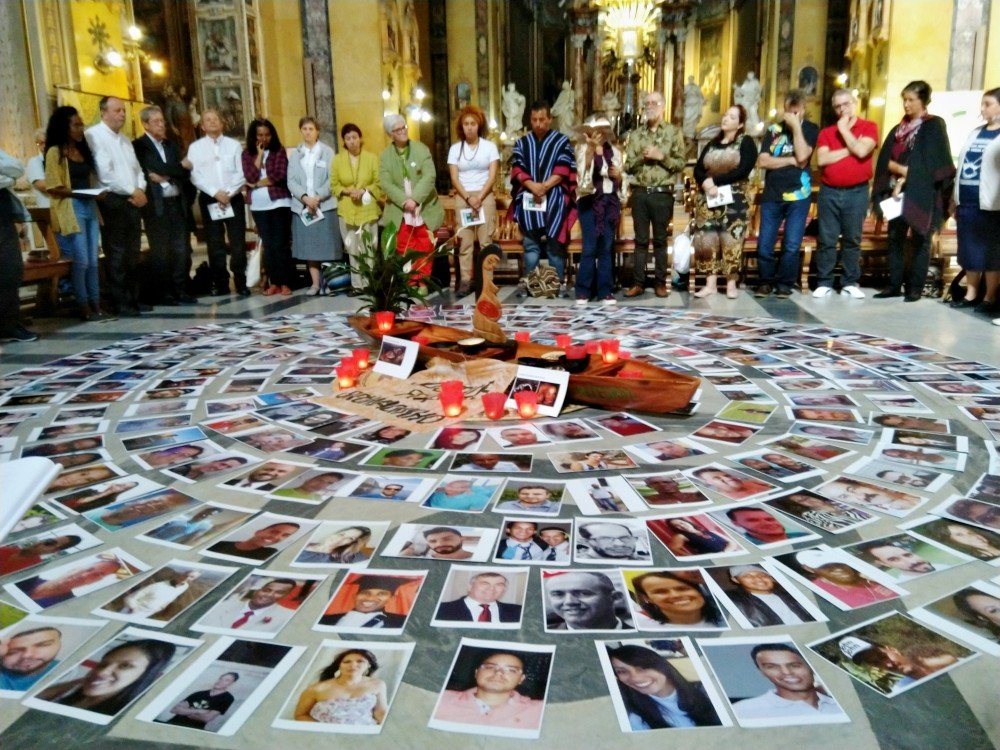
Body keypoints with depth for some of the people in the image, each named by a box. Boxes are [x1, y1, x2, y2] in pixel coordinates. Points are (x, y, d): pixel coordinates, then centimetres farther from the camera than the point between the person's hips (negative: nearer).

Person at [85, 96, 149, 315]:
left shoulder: (124, 139, 21)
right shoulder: (94, 135, -6)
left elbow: (136, 168, 19)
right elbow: (104, 172, -15)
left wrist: (140, 189, -1)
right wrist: (132, 191, -11)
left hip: (132, 201, 8)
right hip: (112, 201, -8)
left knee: (132, 254, 8)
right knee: (117, 255, -7)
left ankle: (132, 299, 14)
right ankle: (119, 303, -2)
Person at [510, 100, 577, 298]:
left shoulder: (562, 141, 7)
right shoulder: (522, 142, 14)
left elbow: (563, 170, -3)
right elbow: (517, 169, 4)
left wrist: (544, 187, -16)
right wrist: (533, 186, -13)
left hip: (554, 199, -2)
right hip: (529, 198, 2)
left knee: (554, 242, -3)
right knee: (530, 243, 1)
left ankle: (559, 282, 2)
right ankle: (527, 282, 4)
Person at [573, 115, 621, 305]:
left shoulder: (614, 151, 13)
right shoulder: (583, 149, 1)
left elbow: (620, 181, 18)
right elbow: (584, 174, -17)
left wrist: (619, 175, -4)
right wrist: (592, 148, -20)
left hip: (610, 201, 4)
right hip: (589, 201, -4)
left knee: (606, 248, 3)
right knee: (590, 248, -7)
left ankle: (605, 290, 7)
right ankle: (583, 290, 1)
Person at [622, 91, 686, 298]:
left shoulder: (673, 132, 3)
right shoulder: (636, 134, 11)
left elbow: (681, 163, -2)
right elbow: (628, 166, 7)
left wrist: (661, 156, -14)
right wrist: (642, 157, -10)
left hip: (662, 194, -2)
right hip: (640, 193, 2)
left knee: (660, 240, 4)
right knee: (641, 240, 5)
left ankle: (660, 283, 11)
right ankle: (638, 282, 9)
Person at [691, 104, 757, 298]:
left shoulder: (746, 142, 2)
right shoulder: (711, 144, 16)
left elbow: (744, 170, -12)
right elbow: (698, 170, 7)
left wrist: (715, 180, -16)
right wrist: (706, 183, -15)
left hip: (733, 199, -4)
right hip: (708, 199, 4)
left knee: (731, 240, -6)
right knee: (707, 240, -1)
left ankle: (731, 284, 0)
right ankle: (710, 284, 2)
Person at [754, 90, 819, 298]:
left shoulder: (811, 129, 6)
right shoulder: (774, 130, 9)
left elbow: (802, 156, -12)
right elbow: (762, 161, -2)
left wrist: (796, 126, -8)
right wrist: (791, 160, -7)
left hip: (798, 196, -1)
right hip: (772, 195, 1)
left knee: (791, 245, -4)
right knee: (764, 244, -2)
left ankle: (784, 283, 11)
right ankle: (766, 281, 15)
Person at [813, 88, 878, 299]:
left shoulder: (869, 127, 3)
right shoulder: (826, 132, 9)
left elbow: (862, 151, -15)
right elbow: (821, 159, -6)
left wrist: (844, 129, -5)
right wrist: (849, 149, -8)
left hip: (857, 191, -1)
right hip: (829, 191, 2)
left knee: (852, 239, 4)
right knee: (827, 239, 1)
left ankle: (850, 283, 11)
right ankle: (824, 282, 7)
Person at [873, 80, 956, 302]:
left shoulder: (934, 126, -1)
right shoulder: (899, 129, 16)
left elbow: (926, 161, -11)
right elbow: (885, 159, 5)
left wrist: (905, 180, -15)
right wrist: (903, 170, -12)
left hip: (921, 193, -6)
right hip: (898, 191, 6)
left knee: (919, 240, -2)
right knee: (895, 238, 4)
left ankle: (915, 288, 1)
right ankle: (895, 285, 10)